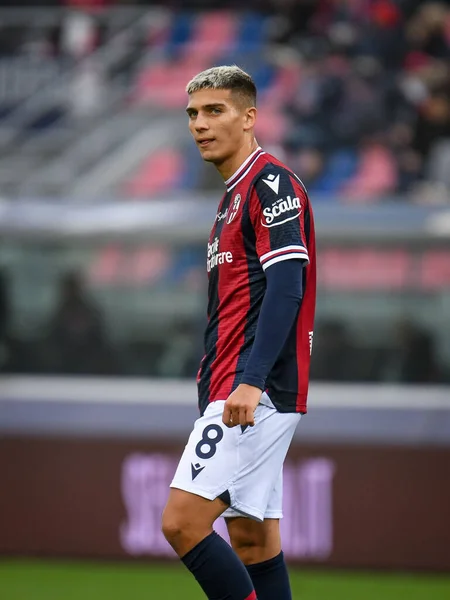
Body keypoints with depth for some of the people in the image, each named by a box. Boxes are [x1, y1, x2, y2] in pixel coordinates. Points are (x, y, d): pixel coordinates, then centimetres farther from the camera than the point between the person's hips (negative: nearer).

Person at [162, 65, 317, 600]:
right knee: (251, 540, 9)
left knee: (182, 521, -16)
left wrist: (250, 380, -28)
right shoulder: (235, 195, 21)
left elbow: (286, 286, -20)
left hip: (256, 394, -10)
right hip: (235, 393, 10)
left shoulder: (272, 184, -10)